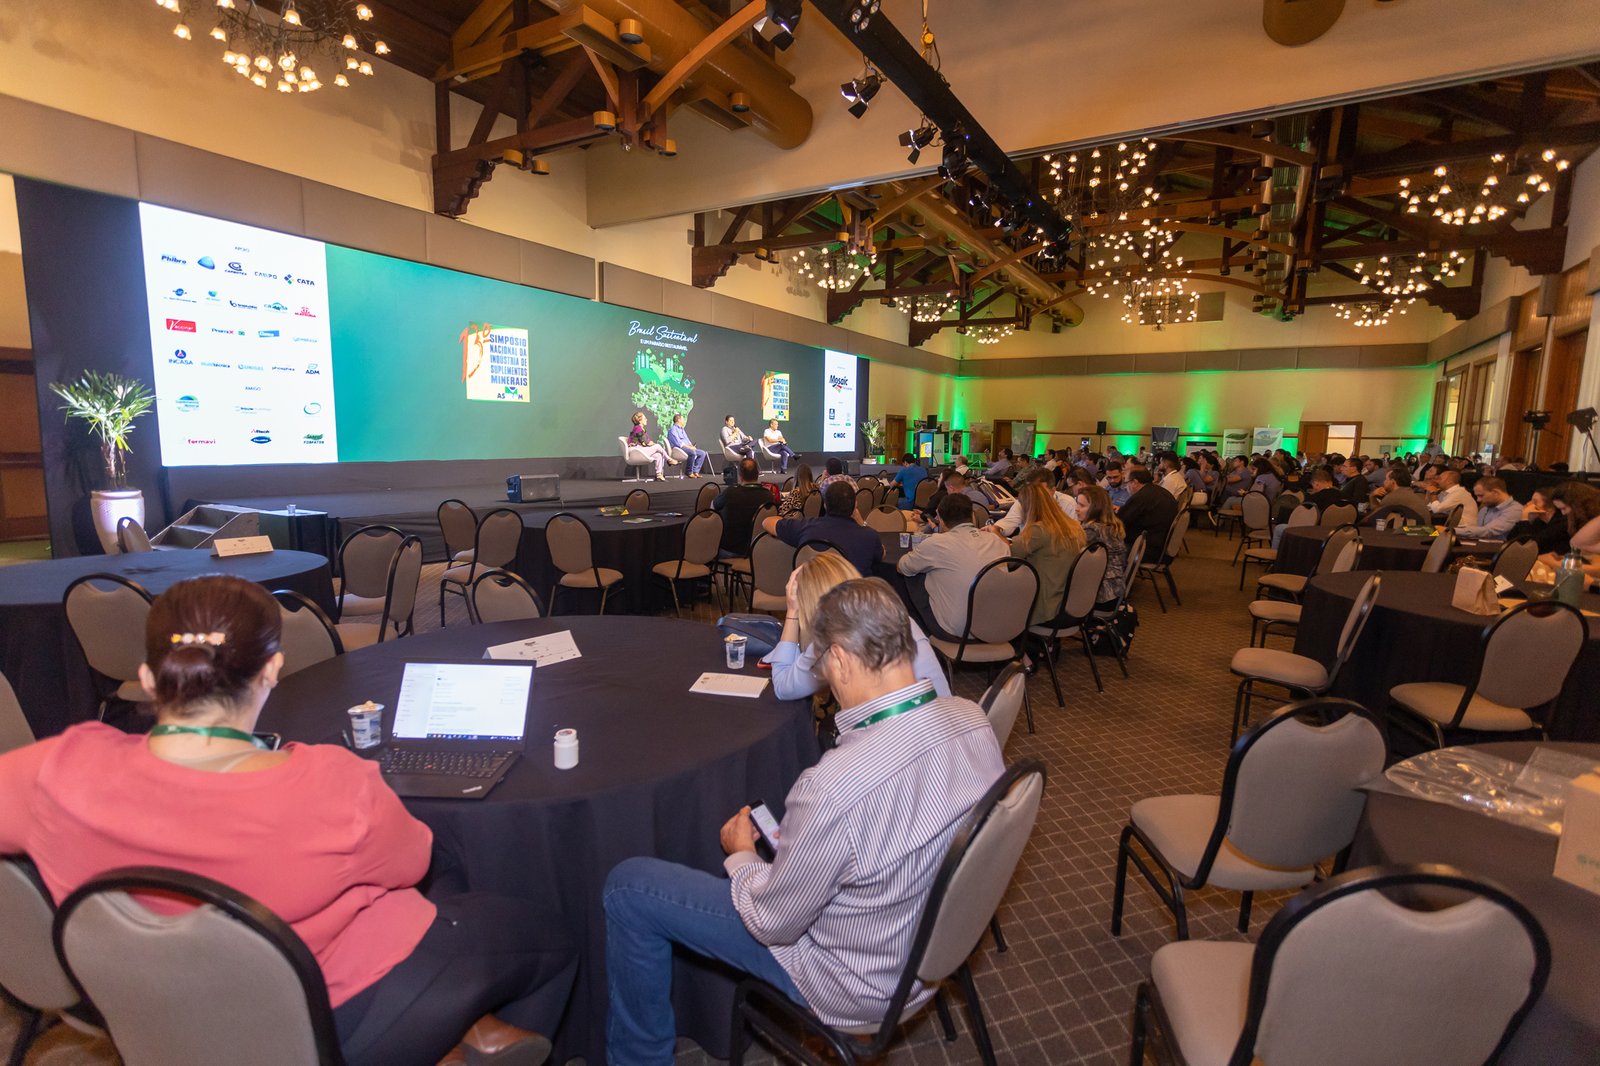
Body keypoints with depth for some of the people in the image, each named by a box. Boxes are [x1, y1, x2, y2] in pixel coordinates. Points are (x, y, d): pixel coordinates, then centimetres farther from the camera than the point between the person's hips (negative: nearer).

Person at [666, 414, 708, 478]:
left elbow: (687, 440, 25)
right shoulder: (673, 429, -6)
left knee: (702, 453, -5)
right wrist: (689, 447, -18)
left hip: (686, 447, 10)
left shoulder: (682, 429, 25)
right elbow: (678, 442, -17)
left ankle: (695, 471, -13)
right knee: (692, 452, -35)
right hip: (678, 449, -10)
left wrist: (691, 446, 3)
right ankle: (690, 472, -23)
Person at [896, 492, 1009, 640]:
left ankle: (921, 632, 29)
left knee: (912, 577, 12)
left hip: (953, 632, -5)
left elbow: (901, 567, 1)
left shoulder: (937, 543, -16)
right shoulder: (997, 541, -3)